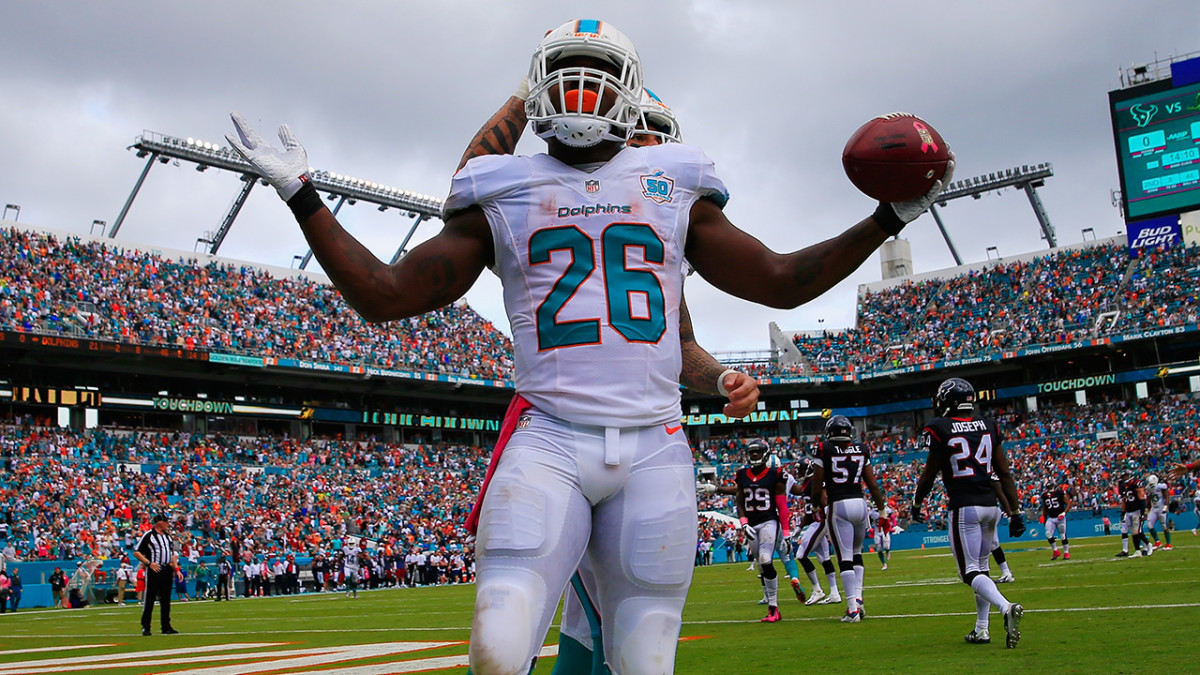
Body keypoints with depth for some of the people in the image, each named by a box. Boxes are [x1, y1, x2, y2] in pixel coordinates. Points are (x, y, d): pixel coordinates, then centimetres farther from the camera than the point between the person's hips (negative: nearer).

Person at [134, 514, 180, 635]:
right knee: (149, 599, -3)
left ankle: (166, 626, 13)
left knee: (166, 599, 9)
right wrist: (149, 563, -16)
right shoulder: (149, 535, -4)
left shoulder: (167, 535, 17)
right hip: (154, 570, -6)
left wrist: (176, 568, 13)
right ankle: (145, 627, 4)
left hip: (167, 570, 6)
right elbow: (136, 552, -6)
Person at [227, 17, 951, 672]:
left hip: (653, 448, 2)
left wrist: (889, 219, 18)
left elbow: (784, 281, 21)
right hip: (548, 441, -1)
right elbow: (387, 295, 13)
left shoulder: (674, 186, 16)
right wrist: (302, 197, 11)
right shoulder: (504, 192, 12)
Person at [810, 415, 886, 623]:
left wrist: (817, 504, 19)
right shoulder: (861, 450, 8)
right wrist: (882, 510, 17)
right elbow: (873, 485, 9)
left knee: (845, 558, -2)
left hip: (838, 506, -4)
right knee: (856, 553, 21)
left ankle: (853, 609, -5)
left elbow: (817, 486, 0)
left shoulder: (824, 450, -2)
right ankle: (858, 599, 11)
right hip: (860, 503, 4)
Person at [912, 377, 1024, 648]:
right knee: (981, 567, 17)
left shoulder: (939, 429, -6)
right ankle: (981, 629, 18)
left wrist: (916, 505, 14)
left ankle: (1007, 607, -28)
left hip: (964, 507, -6)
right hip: (991, 505, 6)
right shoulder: (988, 426, 8)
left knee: (970, 571, -3)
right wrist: (1015, 512, 11)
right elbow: (1004, 473, 7)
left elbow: (929, 475, -2)